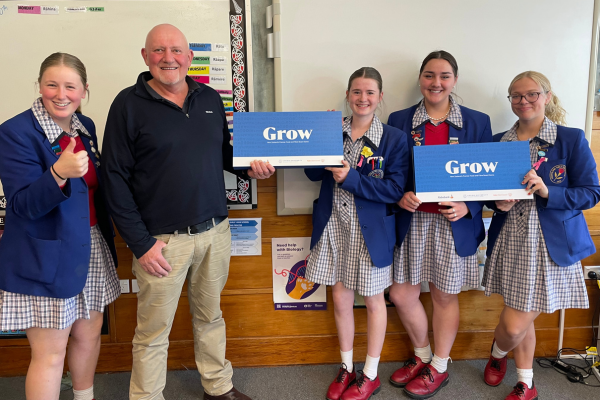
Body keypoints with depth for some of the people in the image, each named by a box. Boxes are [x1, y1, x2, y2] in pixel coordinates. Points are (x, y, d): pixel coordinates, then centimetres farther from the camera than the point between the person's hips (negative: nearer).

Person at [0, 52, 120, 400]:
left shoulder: (85, 126, 6)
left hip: (91, 251, 7)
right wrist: (58, 173, -36)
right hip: (45, 262, -7)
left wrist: (107, 238, 14)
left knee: (89, 333, 20)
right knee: (50, 354, 3)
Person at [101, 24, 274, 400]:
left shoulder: (211, 99, 8)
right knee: (154, 330, 8)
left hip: (215, 231, 5)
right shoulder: (129, 104, -6)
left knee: (211, 315, 20)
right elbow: (116, 178, -8)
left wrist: (249, 164, -3)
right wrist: (140, 242, -13)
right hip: (163, 239, -4)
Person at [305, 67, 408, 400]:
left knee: (373, 300, 12)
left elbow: (395, 189, -13)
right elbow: (314, 174, 2)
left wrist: (352, 178, -22)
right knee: (340, 299, 13)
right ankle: (346, 368, 34)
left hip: (371, 230, -3)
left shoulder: (394, 139, -7)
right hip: (334, 226, 3)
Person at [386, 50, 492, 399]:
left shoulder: (477, 122, 1)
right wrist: (401, 196, -14)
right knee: (401, 293, 7)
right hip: (412, 221, 2)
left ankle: (439, 367, 32)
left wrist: (467, 207, -15)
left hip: (455, 223, -1)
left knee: (445, 295, 10)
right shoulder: (399, 121, 4)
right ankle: (422, 355, 34)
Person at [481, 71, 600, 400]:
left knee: (515, 323, -3)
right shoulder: (498, 142, 7)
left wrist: (546, 191, -21)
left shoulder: (571, 139, -3)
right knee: (520, 320, 13)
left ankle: (498, 353, 33)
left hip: (551, 244, -3)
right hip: (510, 241, 3)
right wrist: (497, 202, -9)